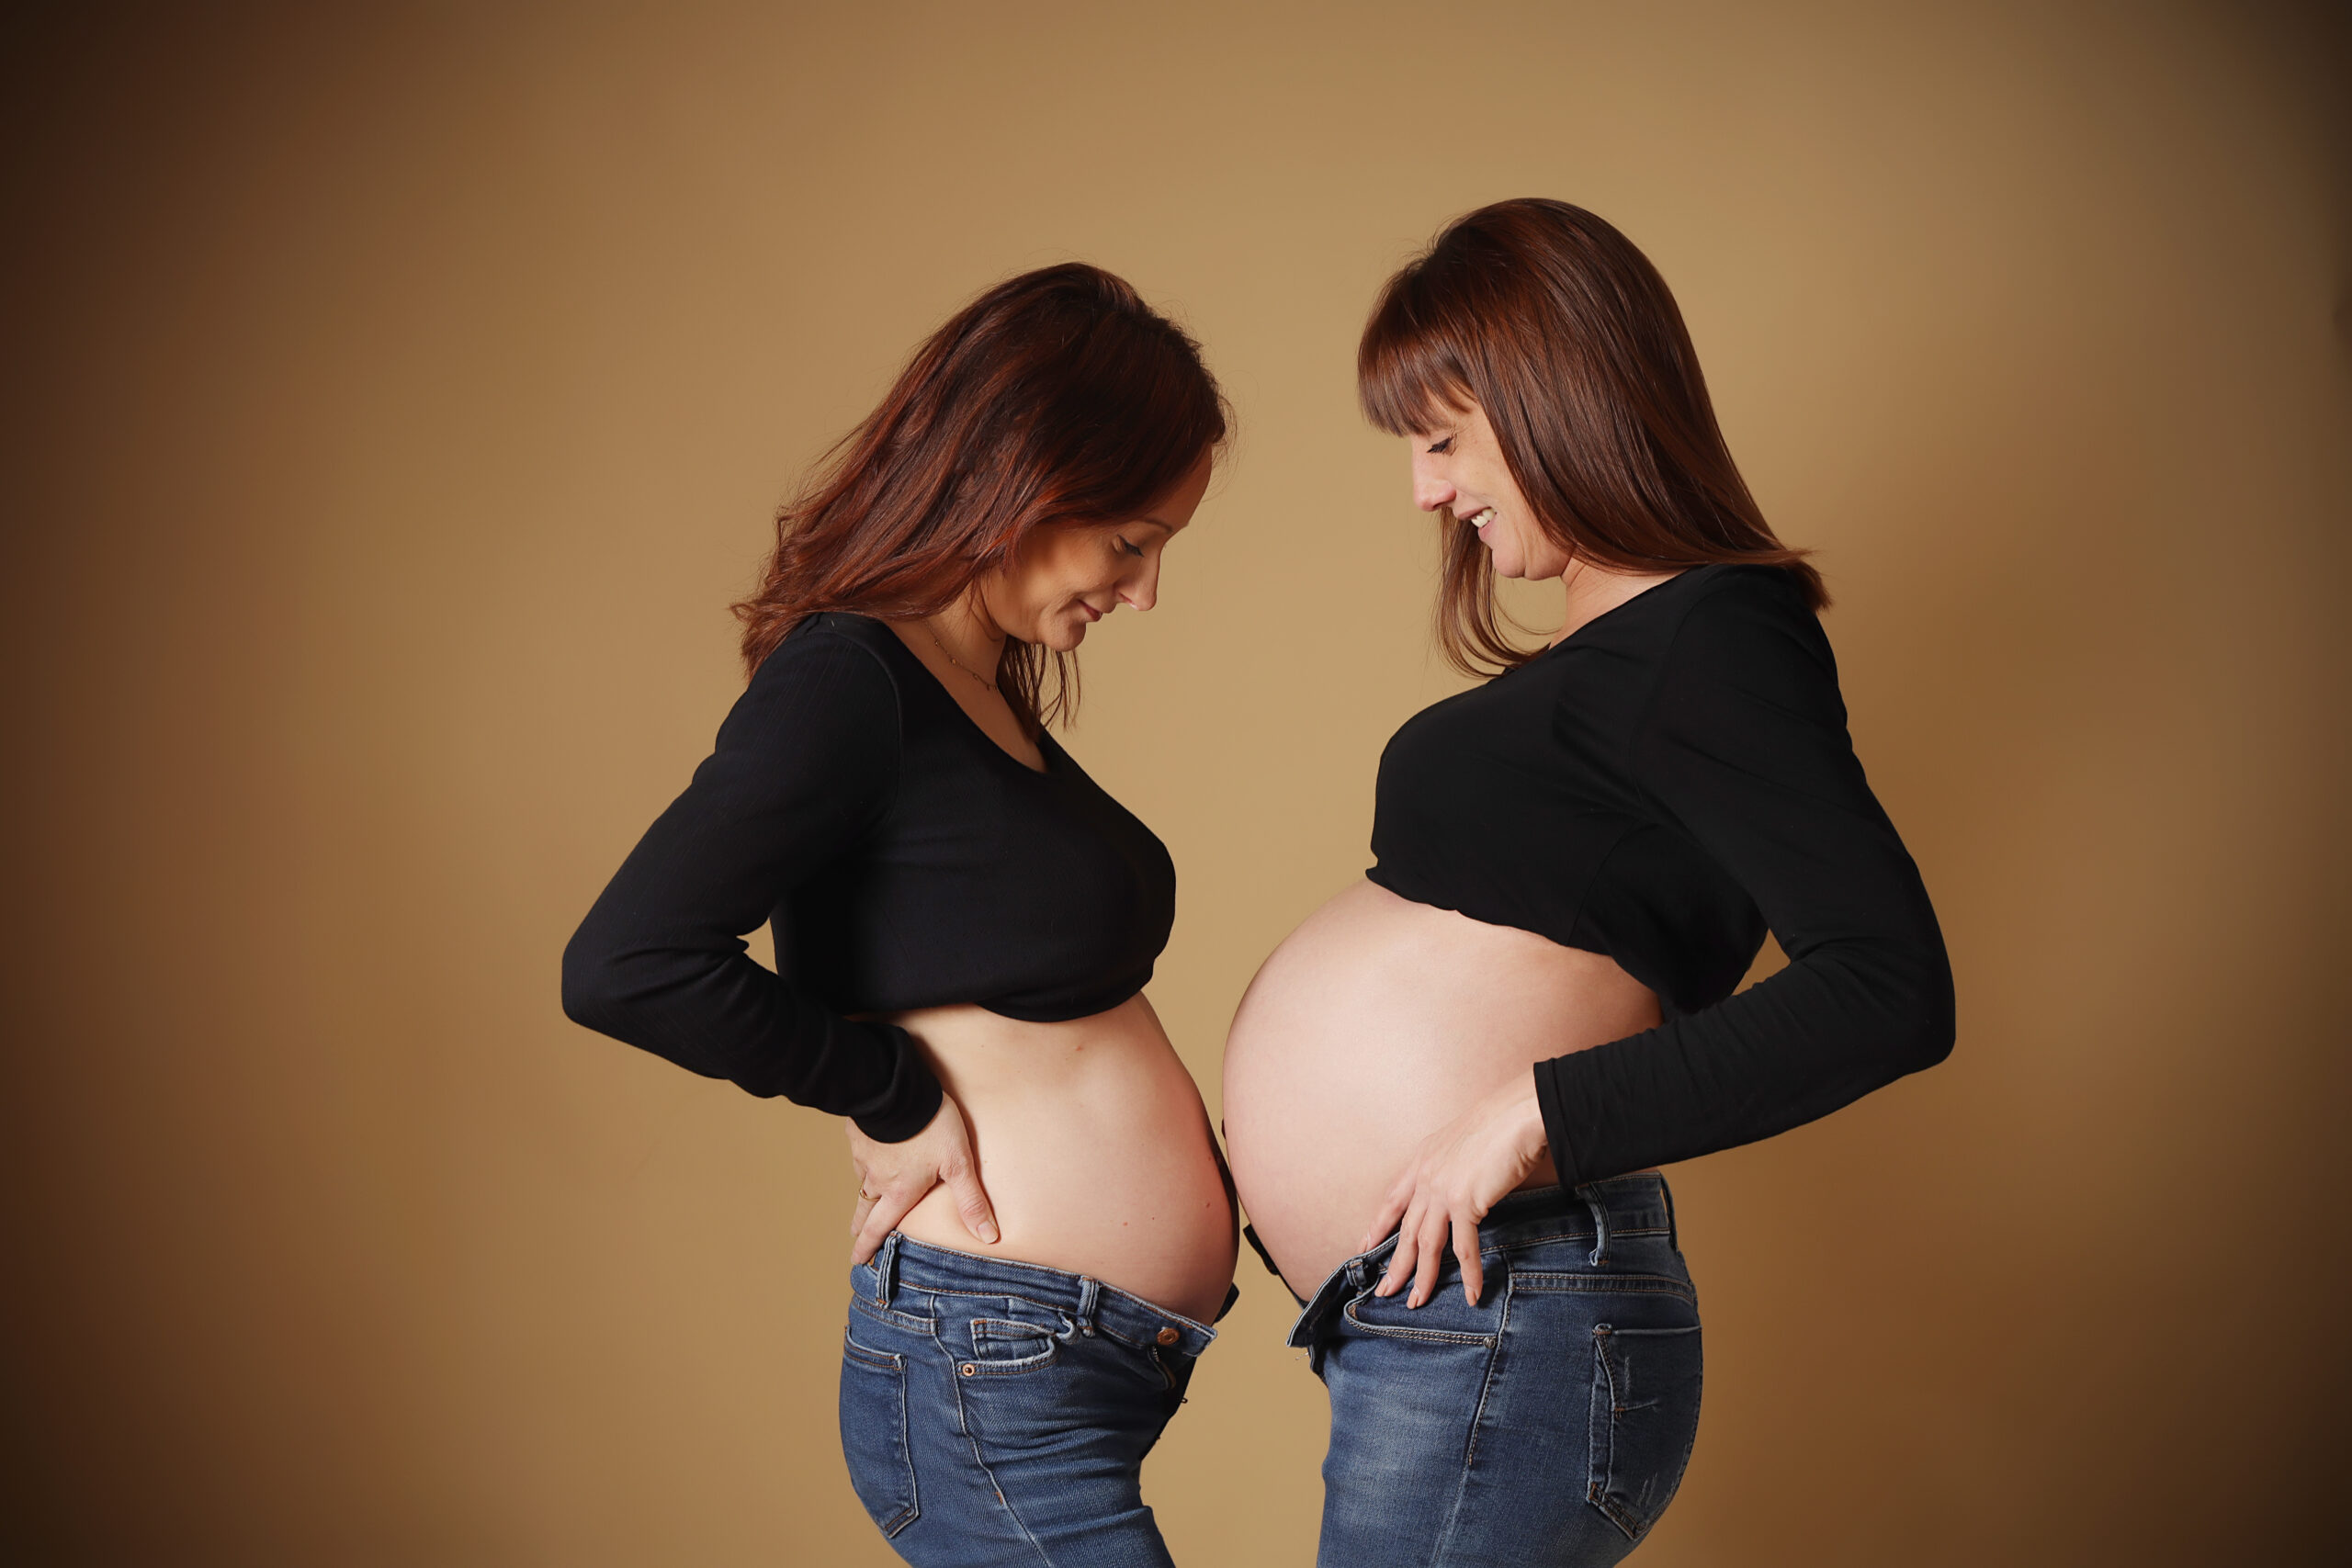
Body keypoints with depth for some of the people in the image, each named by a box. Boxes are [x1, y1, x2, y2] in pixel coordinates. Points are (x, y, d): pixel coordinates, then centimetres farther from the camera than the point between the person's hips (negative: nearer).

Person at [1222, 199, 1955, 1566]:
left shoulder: (1713, 639, -11)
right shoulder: (1611, 652, 19)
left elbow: (1891, 991, -23)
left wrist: (1536, 1114, -23)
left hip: (1496, 1330, -10)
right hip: (1437, 1329, 10)